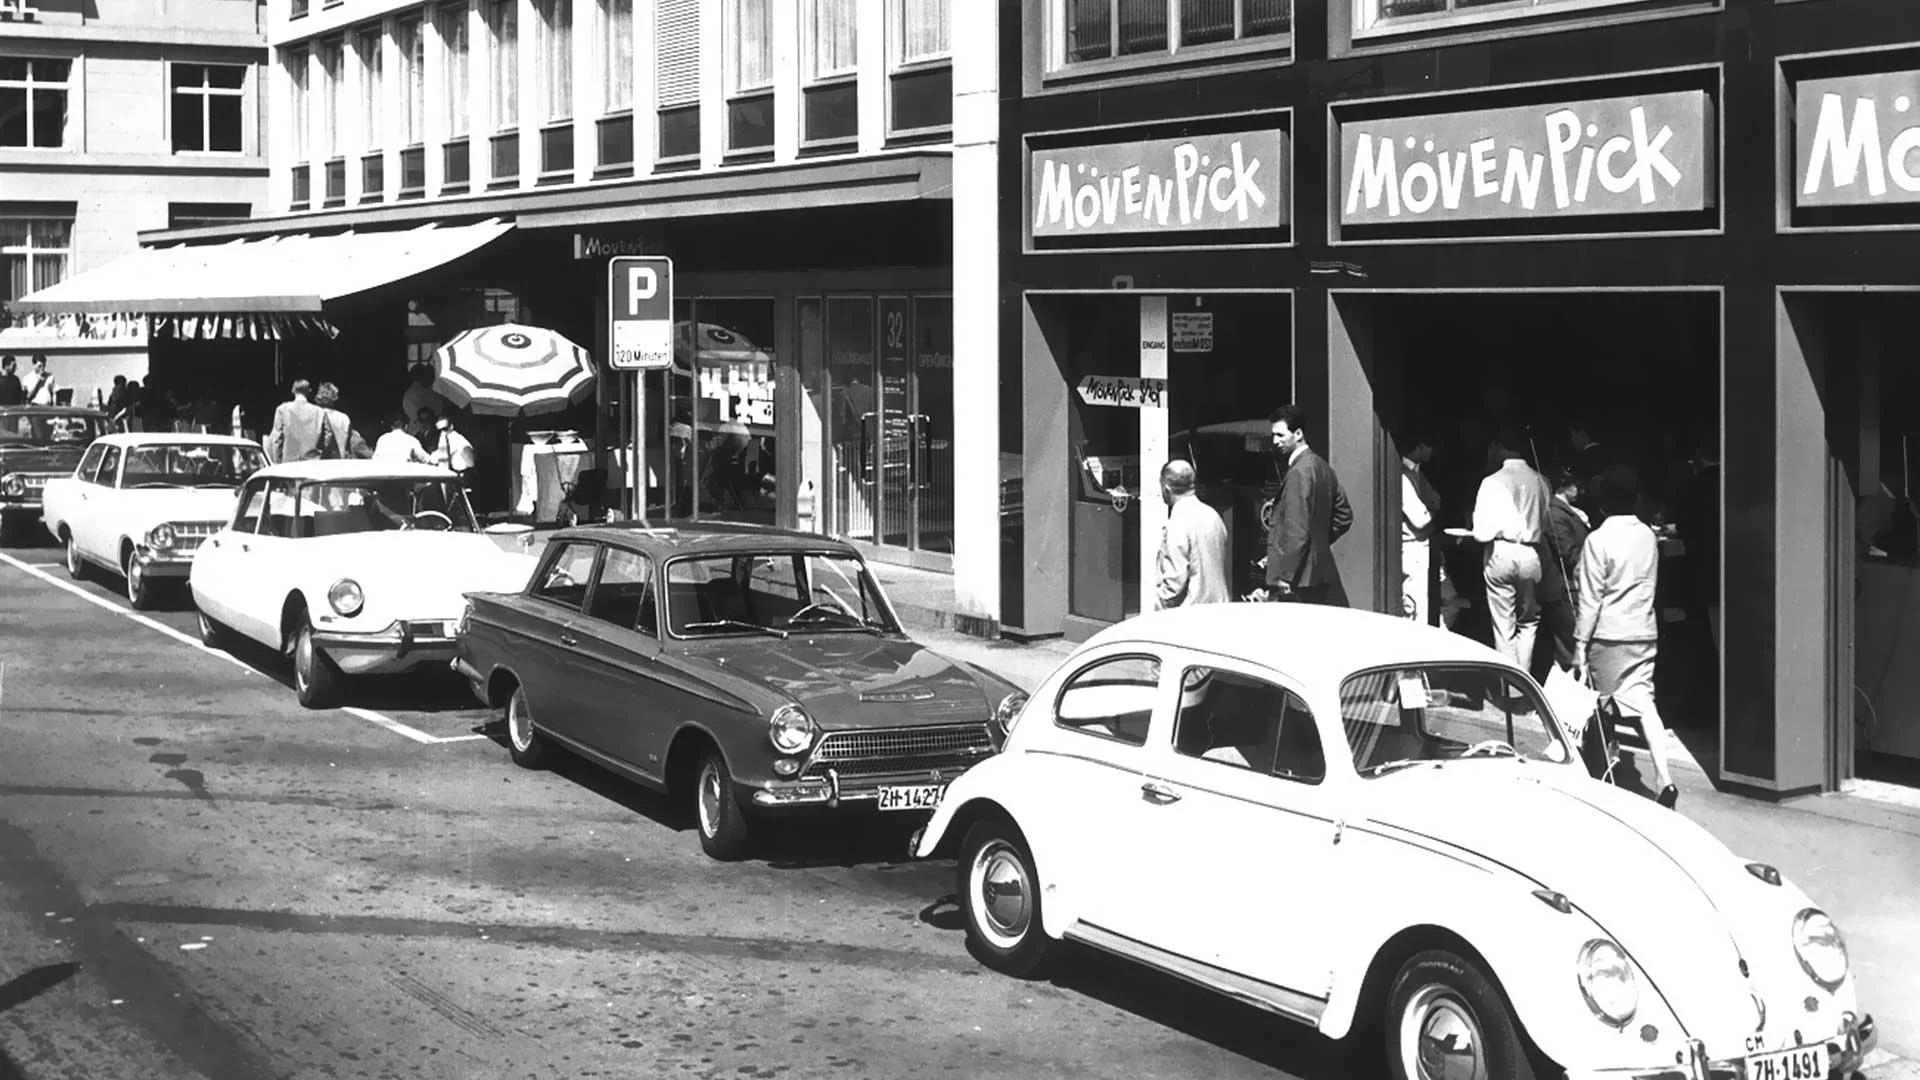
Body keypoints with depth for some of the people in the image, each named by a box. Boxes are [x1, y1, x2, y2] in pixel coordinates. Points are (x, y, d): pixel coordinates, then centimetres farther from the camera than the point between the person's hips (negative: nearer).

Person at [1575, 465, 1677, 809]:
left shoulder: (1599, 540, -12)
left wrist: (1581, 642, -5)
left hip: (1609, 635, -5)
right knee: (1644, 701, -1)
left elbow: (1591, 599, -10)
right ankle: (1664, 777, -16)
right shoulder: (1649, 537, 5)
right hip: (1645, 632, 5)